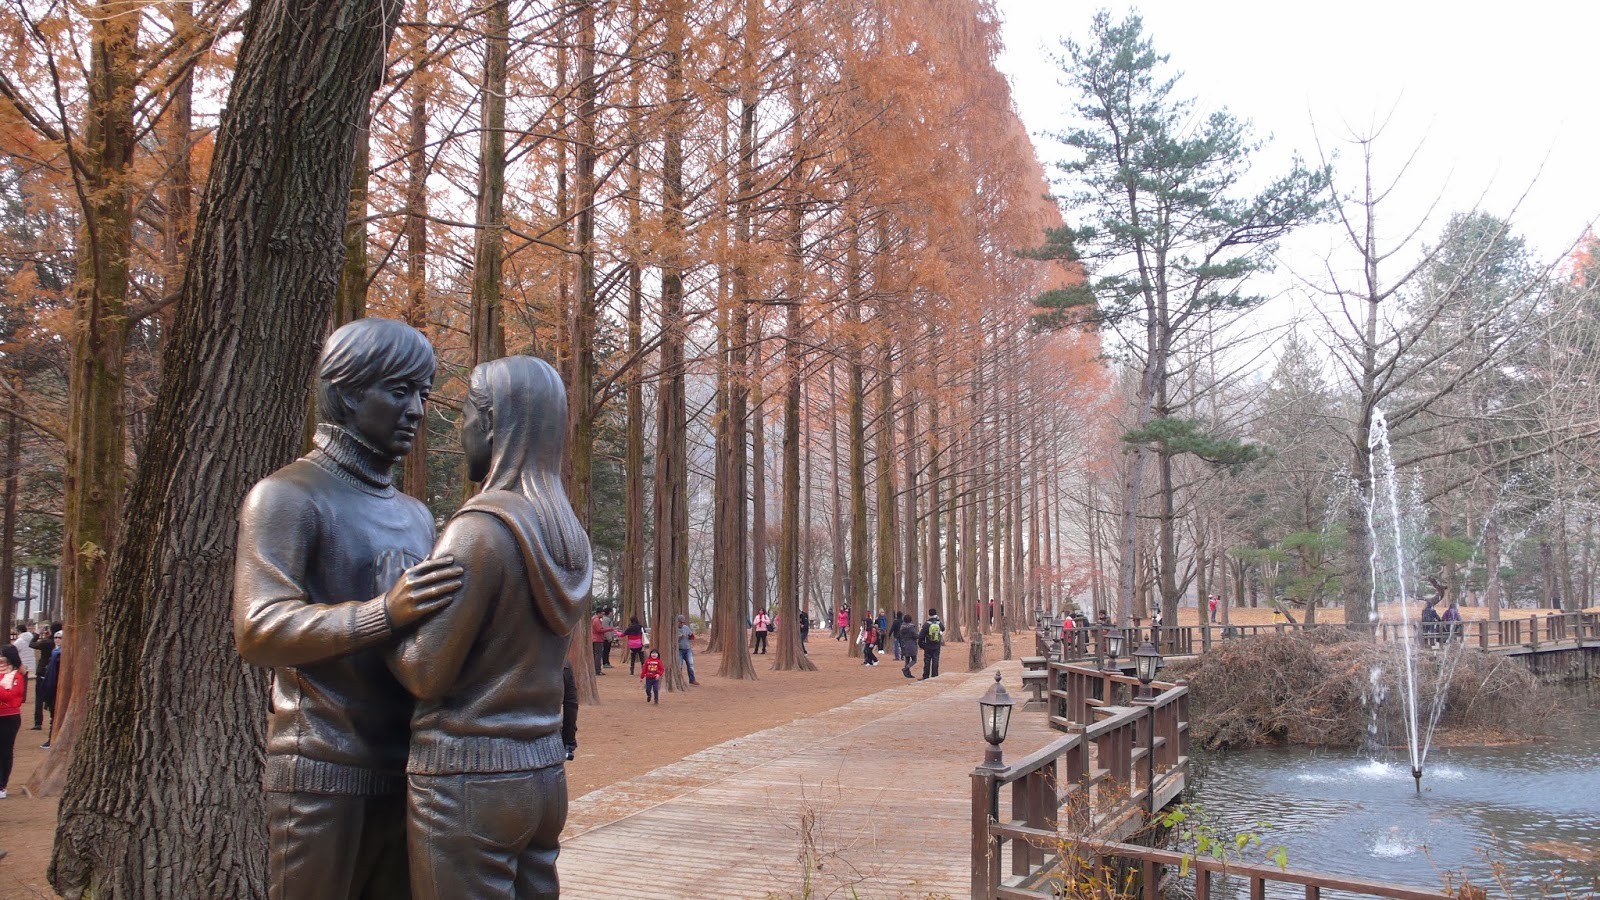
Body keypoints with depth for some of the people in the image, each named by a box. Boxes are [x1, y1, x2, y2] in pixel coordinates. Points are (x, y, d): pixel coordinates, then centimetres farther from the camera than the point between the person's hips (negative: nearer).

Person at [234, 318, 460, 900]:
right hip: (323, 776, -6)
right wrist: (384, 613, -30)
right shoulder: (288, 497, -4)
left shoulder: (416, 516, 19)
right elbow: (258, 630, -16)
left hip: (405, 772, 7)